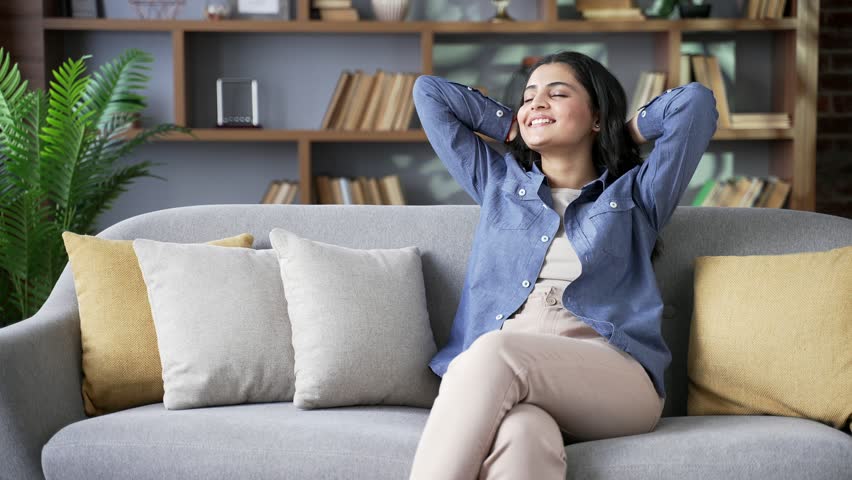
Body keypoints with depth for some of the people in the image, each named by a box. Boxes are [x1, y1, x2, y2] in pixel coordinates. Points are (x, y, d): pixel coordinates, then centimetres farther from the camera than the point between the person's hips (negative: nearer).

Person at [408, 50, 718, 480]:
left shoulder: (635, 195, 23)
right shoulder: (497, 183, 30)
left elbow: (695, 101, 13)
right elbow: (429, 91, 33)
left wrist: (626, 134, 27)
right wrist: (511, 128, 35)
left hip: (613, 376, -1)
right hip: (497, 378, 1)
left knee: (495, 353, -36)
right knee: (521, 434, -39)